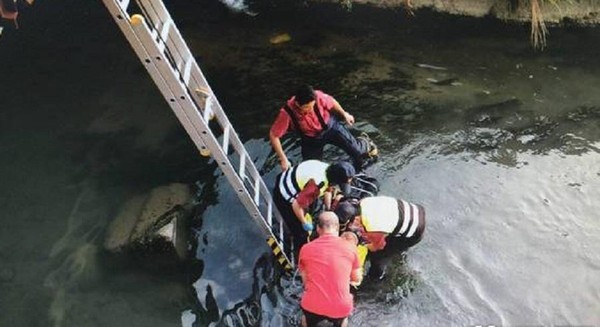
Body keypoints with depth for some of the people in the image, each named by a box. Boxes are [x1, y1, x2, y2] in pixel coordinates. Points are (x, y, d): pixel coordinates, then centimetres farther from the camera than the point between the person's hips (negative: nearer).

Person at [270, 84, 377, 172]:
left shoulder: (318, 96, -32)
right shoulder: (287, 113, -36)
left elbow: (332, 102, -8)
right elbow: (273, 136, -29)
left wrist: (344, 114, 8)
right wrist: (283, 159, -32)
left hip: (330, 126, 0)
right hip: (311, 139, 0)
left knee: (356, 150, -3)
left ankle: (364, 143, 35)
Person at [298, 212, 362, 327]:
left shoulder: (306, 249, -1)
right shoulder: (350, 247, -1)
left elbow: (305, 281, 10)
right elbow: (357, 278, 11)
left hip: (312, 307, 0)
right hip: (340, 309, 0)